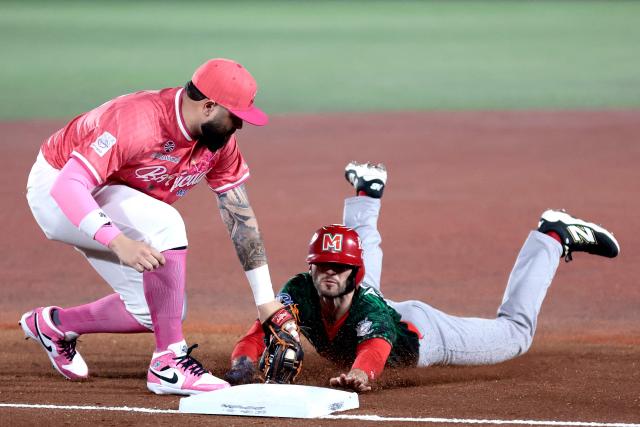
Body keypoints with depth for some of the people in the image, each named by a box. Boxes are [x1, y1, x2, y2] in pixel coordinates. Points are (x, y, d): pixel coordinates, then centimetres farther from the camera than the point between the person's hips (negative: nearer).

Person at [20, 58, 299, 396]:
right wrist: (118, 242, -54)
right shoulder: (137, 123, -35)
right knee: (166, 225, -32)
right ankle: (170, 362, -25)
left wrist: (265, 300, -7)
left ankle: (56, 324, 23)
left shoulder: (219, 141, -11)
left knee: (155, 311, 0)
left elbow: (240, 217, -5)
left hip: (109, 198, 8)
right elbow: (68, 186, -41)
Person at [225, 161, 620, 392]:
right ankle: (368, 192, 59)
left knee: (516, 332, 8)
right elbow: (260, 334, -45)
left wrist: (358, 375, -89)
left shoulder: (369, 311, -46)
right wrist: (244, 363, -68)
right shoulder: (299, 292, -37)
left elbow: (374, 352, -65)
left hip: (422, 335, -4)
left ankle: (553, 237, 21)